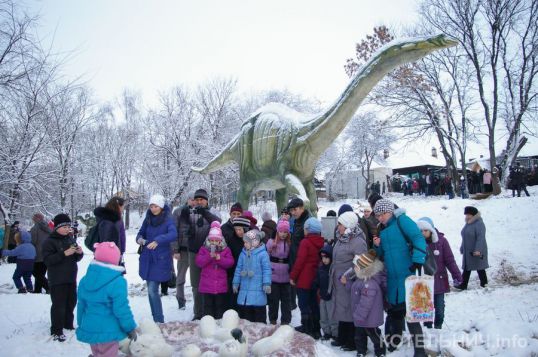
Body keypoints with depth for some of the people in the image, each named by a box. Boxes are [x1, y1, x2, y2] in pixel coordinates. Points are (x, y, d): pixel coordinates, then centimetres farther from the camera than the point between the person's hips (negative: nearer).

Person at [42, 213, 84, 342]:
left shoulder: (70, 239, 9)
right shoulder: (49, 241, -10)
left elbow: (77, 258, 15)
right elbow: (47, 260, -20)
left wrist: (79, 252, -8)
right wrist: (64, 253, -29)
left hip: (71, 278, 7)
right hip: (57, 280, -7)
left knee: (71, 302, 16)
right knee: (58, 305, -4)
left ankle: (68, 324, 32)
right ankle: (56, 331, 6)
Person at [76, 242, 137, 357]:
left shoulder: (85, 280, 1)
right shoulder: (117, 282, -21)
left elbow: (81, 305, 10)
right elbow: (122, 309, -19)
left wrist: (81, 325, 24)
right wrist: (130, 328, -6)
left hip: (89, 328, 7)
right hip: (108, 330, -6)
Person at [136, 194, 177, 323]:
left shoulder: (168, 219, -8)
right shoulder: (148, 219, 7)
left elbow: (173, 234, -24)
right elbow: (141, 233, 15)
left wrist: (157, 241, -39)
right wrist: (139, 239, -9)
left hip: (161, 260, -5)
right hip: (147, 259, 5)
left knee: (152, 290, -11)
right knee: (151, 290, 11)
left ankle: (159, 320, 0)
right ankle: (156, 319, 23)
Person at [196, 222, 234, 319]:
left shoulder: (226, 250, 2)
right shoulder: (204, 249, 1)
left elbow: (230, 263, -7)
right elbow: (199, 262, -11)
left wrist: (220, 258, -21)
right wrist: (209, 256, -24)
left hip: (221, 285, 1)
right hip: (207, 284, 0)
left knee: (220, 305, 10)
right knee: (208, 305, 8)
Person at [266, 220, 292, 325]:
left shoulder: (290, 243, -1)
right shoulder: (271, 242, -1)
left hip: (286, 277, 0)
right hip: (273, 276, 0)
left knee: (286, 299, 8)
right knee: (273, 299, 10)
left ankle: (285, 321, 20)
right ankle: (272, 320, 24)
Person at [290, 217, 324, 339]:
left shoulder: (305, 242, -16)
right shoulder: (321, 242, 4)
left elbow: (299, 261, -17)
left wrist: (292, 276, -8)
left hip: (304, 280, -7)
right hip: (315, 279, 7)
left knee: (304, 305, 3)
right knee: (314, 304, 16)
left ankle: (307, 330, 6)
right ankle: (316, 330, 25)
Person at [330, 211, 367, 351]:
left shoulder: (358, 242, -21)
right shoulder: (341, 238, 6)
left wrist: (347, 276, -21)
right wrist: (334, 275, 15)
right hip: (338, 281, 9)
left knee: (350, 311, 3)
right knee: (341, 309, 19)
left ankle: (353, 342, 18)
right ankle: (342, 339, 34)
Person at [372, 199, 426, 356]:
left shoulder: (401, 220, -5)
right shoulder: (383, 230, 16)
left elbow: (418, 238, -16)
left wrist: (418, 261, -24)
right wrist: (377, 246, 1)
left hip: (407, 277, -7)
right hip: (392, 280, 7)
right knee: (394, 312, 16)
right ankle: (393, 344, 31)